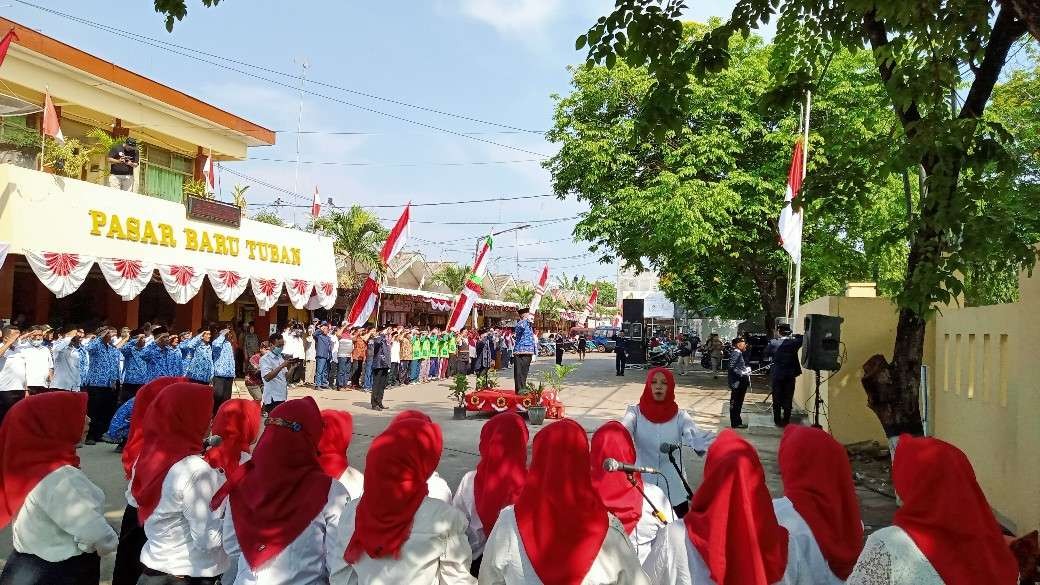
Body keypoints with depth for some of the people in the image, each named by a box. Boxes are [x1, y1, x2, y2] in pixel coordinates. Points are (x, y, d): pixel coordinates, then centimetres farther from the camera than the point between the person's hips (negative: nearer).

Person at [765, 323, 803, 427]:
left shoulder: (773, 343, -12)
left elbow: (766, 354, -1)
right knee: (788, 399, 10)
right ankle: (786, 420, 14)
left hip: (776, 375, -1)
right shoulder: (794, 342, -7)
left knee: (777, 399, 10)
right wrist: (792, 336, 6)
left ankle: (777, 420, 15)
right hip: (790, 375, 1)